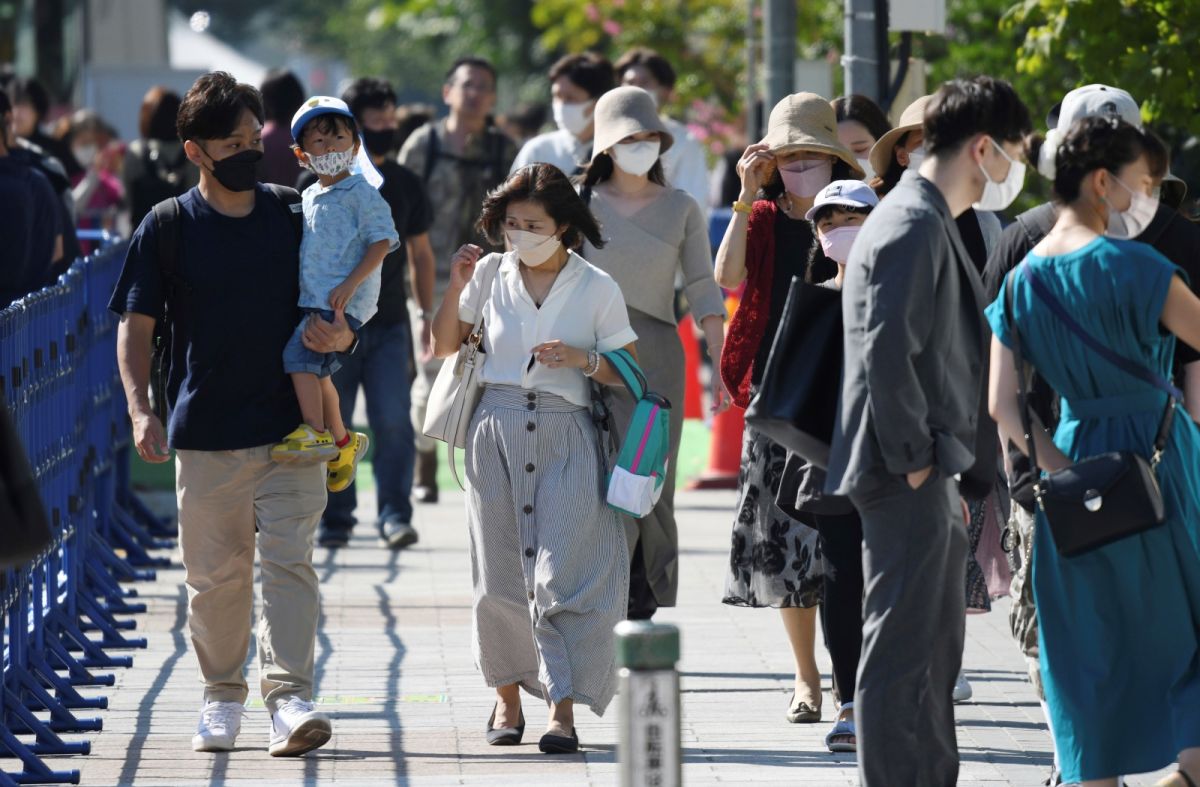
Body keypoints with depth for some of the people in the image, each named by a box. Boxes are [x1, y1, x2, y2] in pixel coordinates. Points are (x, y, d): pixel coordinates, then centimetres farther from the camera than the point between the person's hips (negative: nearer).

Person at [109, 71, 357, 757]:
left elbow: (341, 307, 15)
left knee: (289, 560, -11)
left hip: (290, 427, 0)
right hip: (206, 434, 0)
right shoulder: (167, 229, 1)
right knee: (216, 573, 6)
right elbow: (136, 326, 2)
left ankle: (290, 698, -16)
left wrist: (342, 335, -9)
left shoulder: (296, 218, 6)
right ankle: (223, 697, 22)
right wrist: (141, 409, -13)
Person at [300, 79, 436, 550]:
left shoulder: (405, 185, 8)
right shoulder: (317, 184, -1)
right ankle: (335, 518, 12)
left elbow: (421, 254, 15)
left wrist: (429, 316, 10)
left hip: (389, 325, 1)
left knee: (394, 423, -9)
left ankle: (394, 515, -5)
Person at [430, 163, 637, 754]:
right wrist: (456, 289, 1)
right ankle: (507, 695, 20)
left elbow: (628, 373, 5)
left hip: (566, 438, -2)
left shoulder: (597, 288, 1)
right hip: (497, 433, 2)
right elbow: (444, 346, 15)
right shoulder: (491, 274, 6)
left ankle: (563, 709, -11)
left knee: (562, 573, -11)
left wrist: (582, 359, -13)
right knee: (500, 575, 4)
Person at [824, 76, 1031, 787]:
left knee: (936, 650, 17)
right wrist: (913, 458, -18)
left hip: (932, 473, 11)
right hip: (910, 483, -11)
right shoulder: (914, 227, -16)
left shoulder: (931, 223, 17)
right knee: (901, 652, -7)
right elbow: (885, 353, -24)